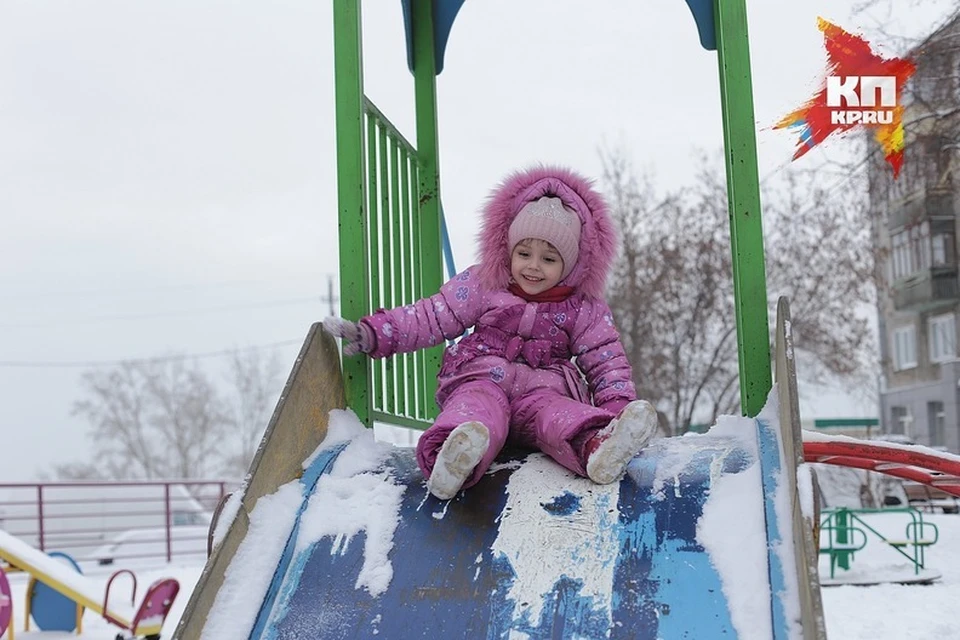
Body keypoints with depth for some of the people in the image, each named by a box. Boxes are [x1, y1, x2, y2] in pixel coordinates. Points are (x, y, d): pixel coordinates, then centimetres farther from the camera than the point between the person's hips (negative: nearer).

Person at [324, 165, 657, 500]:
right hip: (482, 380, -1)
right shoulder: (482, 287, 10)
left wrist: (619, 405, -11)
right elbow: (430, 317, 10)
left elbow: (606, 362, 9)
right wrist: (373, 333, 1)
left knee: (554, 412, -35)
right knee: (478, 407, -37)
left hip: (542, 390, 1)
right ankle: (457, 454, -71)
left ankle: (596, 448, -68)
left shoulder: (584, 311, 10)